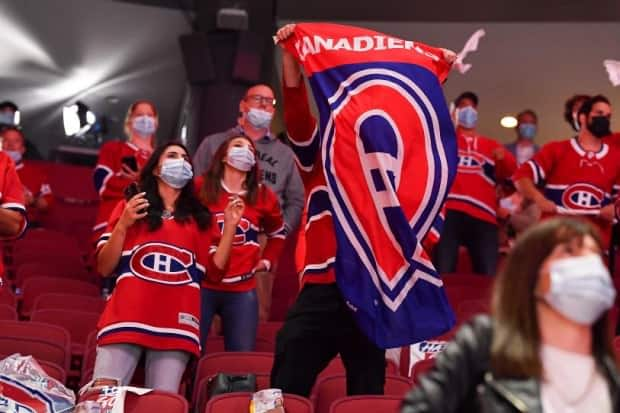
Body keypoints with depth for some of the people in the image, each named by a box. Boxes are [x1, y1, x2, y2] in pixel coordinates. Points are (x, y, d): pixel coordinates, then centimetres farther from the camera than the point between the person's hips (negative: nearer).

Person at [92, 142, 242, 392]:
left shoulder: (200, 218, 19)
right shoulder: (130, 207, 14)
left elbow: (214, 271, 11)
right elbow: (104, 268, 8)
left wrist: (229, 228, 5)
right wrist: (123, 225, -5)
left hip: (176, 325, 2)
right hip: (126, 319, -1)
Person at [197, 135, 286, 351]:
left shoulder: (263, 196, 9)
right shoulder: (200, 187, 1)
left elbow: (277, 233, 25)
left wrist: (267, 261, 14)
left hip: (242, 290, 2)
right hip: (201, 285, -2)